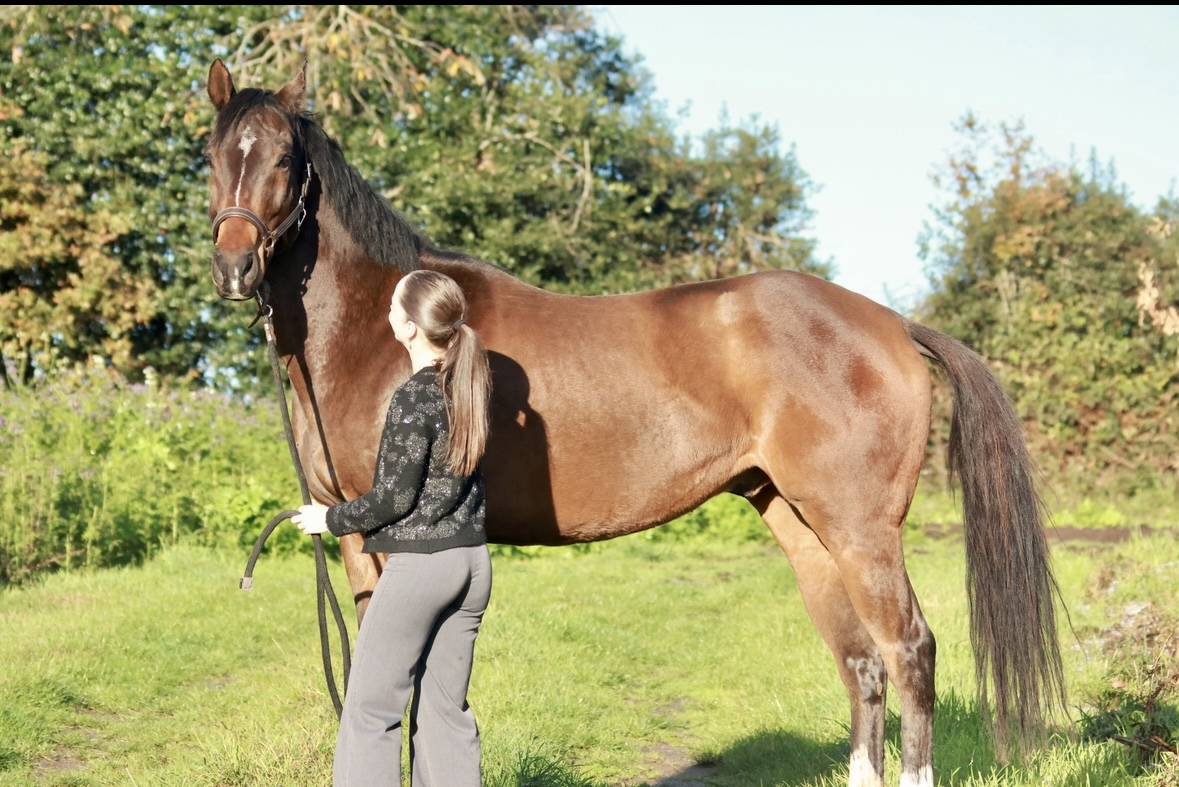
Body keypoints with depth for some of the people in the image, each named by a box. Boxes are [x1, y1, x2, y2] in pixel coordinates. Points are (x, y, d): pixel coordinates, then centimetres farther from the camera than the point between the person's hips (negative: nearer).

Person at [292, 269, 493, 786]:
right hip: (473, 559, 8)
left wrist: (331, 519, -1)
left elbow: (394, 497, -15)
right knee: (447, 708, 13)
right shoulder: (470, 383, 4)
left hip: (420, 564, -8)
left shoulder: (413, 398, -16)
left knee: (370, 708, 1)